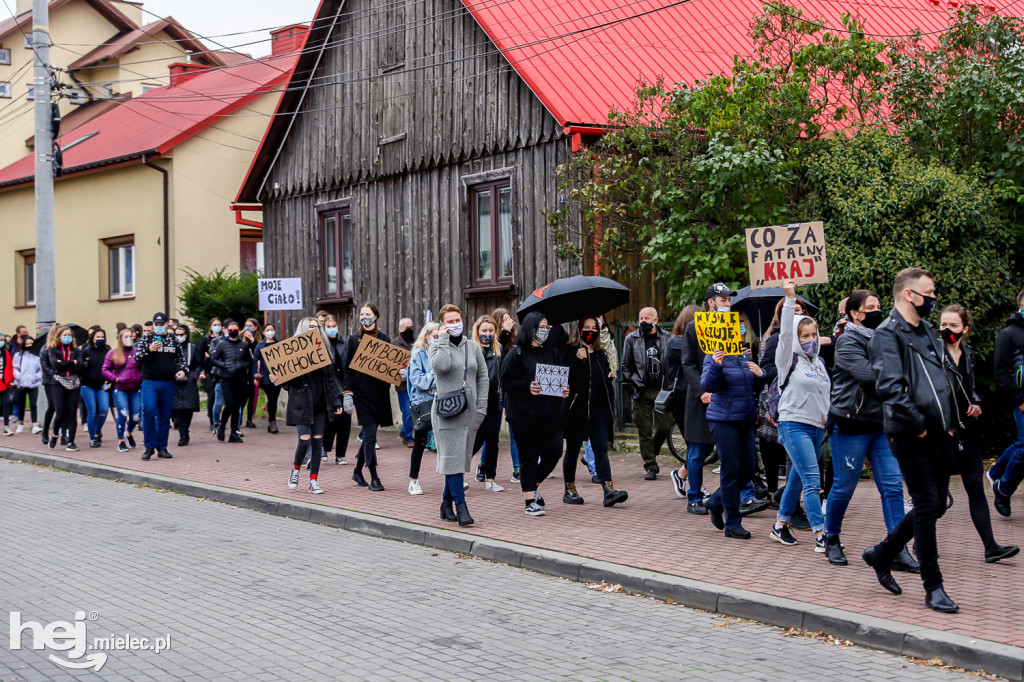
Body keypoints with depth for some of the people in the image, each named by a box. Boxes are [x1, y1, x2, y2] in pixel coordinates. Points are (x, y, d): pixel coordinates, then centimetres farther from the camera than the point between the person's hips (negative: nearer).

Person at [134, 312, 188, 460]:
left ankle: (162, 448, 14)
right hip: (149, 382, -2)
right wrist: (149, 350, -16)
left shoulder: (173, 340, 12)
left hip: (168, 383, 2)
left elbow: (181, 358, 20)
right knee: (149, 411, -17)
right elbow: (137, 358, 0)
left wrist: (182, 370, 2)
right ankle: (149, 447, -7)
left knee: (165, 416, 6)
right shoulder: (146, 338, 7)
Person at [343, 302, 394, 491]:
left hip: (381, 391, 3)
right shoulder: (354, 339, 2)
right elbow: (348, 369, 1)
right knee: (370, 434, -8)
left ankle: (357, 471, 28)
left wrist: (400, 371, -12)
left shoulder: (385, 339, 8)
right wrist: (347, 394, -7)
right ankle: (373, 478, -3)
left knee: (369, 434, 11)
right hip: (362, 392, -3)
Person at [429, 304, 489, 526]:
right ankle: (461, 507, -9)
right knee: (452, 459, -8)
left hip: (469, 412, 5)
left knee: (462, 458, 8)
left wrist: (481, 407, 6)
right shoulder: (436, 347, 0)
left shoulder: (473, 347, 13)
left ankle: (447, 502, 21)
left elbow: (482, 377, 14)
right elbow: (440, 365, -22)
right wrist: (443, 339, -12)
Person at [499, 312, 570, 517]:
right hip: (524, 415, -5)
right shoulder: (516, 354, -4)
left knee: (553, 453, 1)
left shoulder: (552, 351, 13)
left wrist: (564, 390, 1)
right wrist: (527, 387, -21)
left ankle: (532, 486, 26)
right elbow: (506, 383, -7)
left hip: (550, 414, 5)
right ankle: (530, 501, 9)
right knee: (529, 457, 0)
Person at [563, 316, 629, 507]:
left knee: (601, 448, -6)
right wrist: (577, 360, -28)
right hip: (576, 408, -4)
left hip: (598, 409, 4)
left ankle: (609, 489, -14)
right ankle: (569, 490, 18)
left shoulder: (601, 354, 14)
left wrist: (610, 375, 5)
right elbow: (567, 378, -17)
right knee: (572, 450, 6)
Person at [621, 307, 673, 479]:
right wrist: (629, 384, 1)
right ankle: (650, 467, 5)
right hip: (642, 392, -1)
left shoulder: (666, 338, 8)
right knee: (645, 431, -2)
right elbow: (625, 365, 11)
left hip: (661, 389, 1)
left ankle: (652, 453, 26)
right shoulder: (631, 339, 6)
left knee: (665, 427, -2)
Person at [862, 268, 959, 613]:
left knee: (936, 505, 14)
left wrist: (948, 422, 16)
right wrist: (917, 424, -18)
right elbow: (890, 387, -23)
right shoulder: (888, 334, -11)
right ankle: (933, 588, 7)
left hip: (938, 434, 8)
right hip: (911, 437, -8)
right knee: (927, 506, -4)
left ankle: (882, 554, 32)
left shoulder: (928, 332, 17)